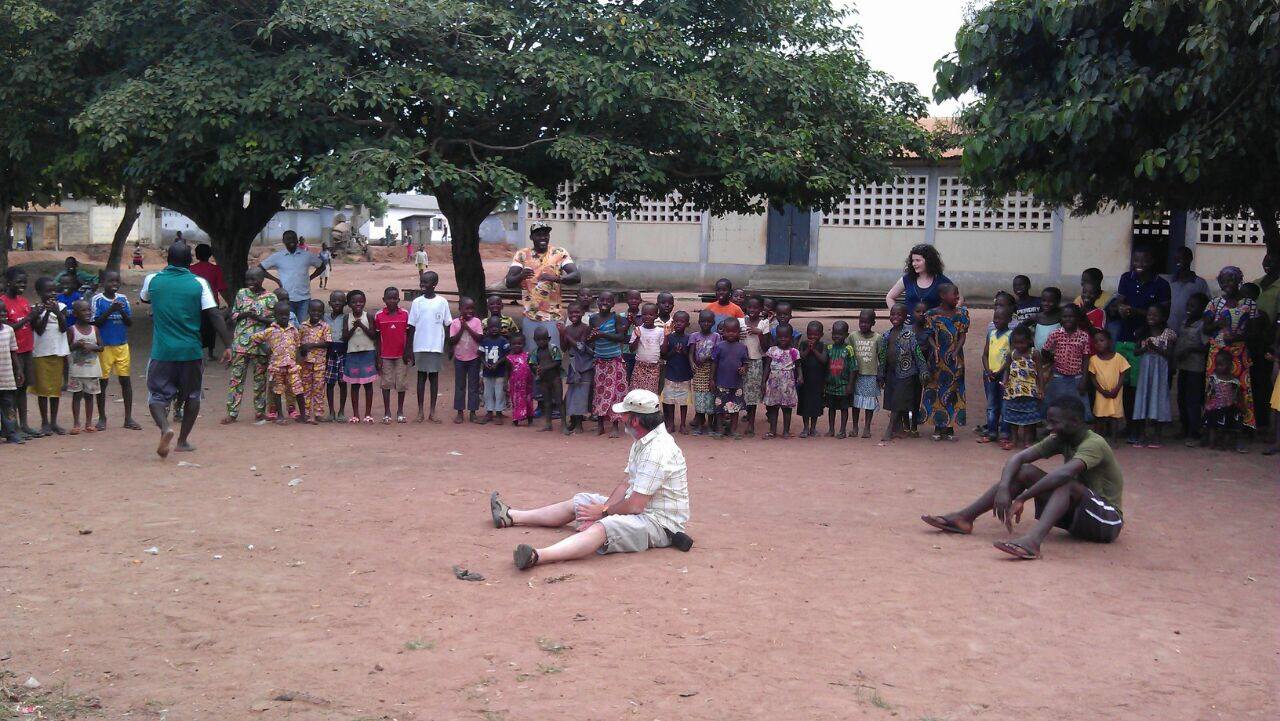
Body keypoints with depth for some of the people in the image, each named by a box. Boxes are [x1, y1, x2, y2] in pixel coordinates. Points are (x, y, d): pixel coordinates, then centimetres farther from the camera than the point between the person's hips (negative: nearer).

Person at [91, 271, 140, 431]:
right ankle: (102, 418, 16)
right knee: (102, 381, 4)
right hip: (105, 346, -3)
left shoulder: (123, 299, 6)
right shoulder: (98, 300, -3)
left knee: (126, 380, 2)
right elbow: (96, 322, -7)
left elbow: (130, 323, 5)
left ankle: (128, 418, 8)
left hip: (122, 345, 3)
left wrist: (122, 311, -14)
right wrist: (110, 310, -18)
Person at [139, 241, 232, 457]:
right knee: (192, 395, 17)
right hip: (191, 350, 0)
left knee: (157, 395, 5)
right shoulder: (199, 283, -4)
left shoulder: (152, 280, 1)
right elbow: (215, 315, -9)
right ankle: (183, 440, 22)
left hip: (162, 351, 0)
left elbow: (143, 298, 24)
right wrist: (227, 345, -6)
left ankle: (165, 428, -22)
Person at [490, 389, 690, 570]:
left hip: (659, 521, -11)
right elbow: (627, 484, 11)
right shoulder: (643, 443, 11)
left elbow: (635, 506, -24)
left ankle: (537, 556, -58)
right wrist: (599, 513, -4)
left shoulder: (657, 452, -24)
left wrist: (603, 512, -7)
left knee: (601, 529, -36)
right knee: (578, 502, 16)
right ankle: (511, 517, 27)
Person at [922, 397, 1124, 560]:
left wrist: (1022, 498, -38)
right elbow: (1018, 458, -8)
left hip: (1107, 520, -7)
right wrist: (1003, 488, -27)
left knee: (1067, 484, -35)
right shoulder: (1060, 440, 2)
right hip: (1075, 515, 7)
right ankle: (964, 517, -11)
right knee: (1026, 471, -7)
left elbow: (1064, 473, -40)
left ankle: (1032, 540, -56)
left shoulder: (1094, 444, -22)